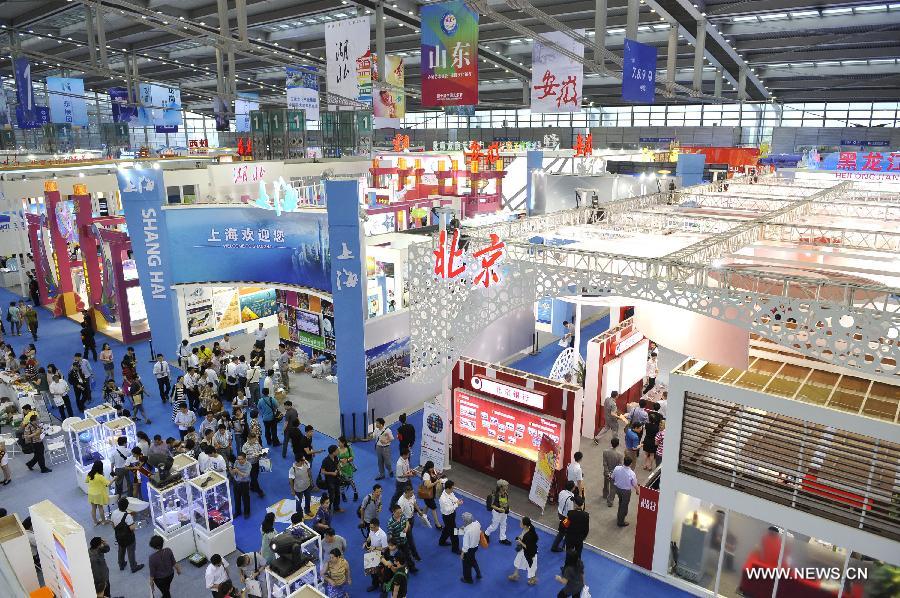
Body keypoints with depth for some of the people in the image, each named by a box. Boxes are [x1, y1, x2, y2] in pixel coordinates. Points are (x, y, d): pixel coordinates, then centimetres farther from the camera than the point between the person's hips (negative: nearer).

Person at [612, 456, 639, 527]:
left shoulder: (617, 469, -20)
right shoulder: (632, 474, -30)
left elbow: (613, 478, -3)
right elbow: (635, 485, -15)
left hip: (617, 488, 4)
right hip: (626, 491, -4)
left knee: (621, 502, 32)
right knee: (624, 505, 16)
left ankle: (620, 515, 54)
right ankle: (620, 522, 32)